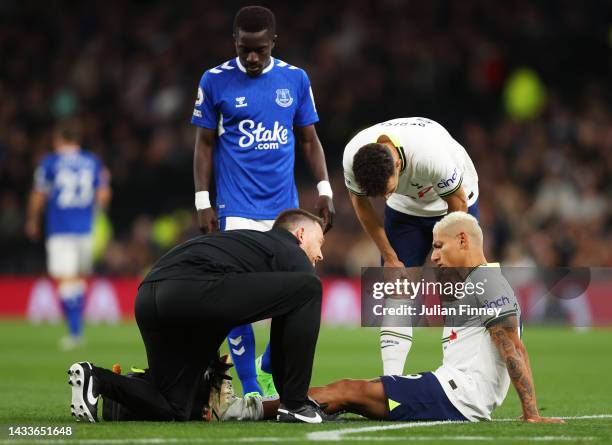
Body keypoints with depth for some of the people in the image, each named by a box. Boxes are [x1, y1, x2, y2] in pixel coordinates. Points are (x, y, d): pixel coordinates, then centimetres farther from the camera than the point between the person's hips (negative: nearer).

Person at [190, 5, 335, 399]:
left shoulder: (295, 79, 6)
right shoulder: (215, 81, 0)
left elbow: (309, 139, 14)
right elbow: (205, 144, 4)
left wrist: (324, 190, 6)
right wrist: (203, 203, -1)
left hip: (285, 208, 3)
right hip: (237, 209, -2)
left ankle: (269, 370, 23)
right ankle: (251, 391, 2)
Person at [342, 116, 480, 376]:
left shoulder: (432, 155, -41)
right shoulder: (352, 158, -30)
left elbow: (459, 204, -22)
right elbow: (360, 203, -7)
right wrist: (389, 257, -4)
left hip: (452, 203, -3)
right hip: (405, 208, 3)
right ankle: (391, 379, -13)